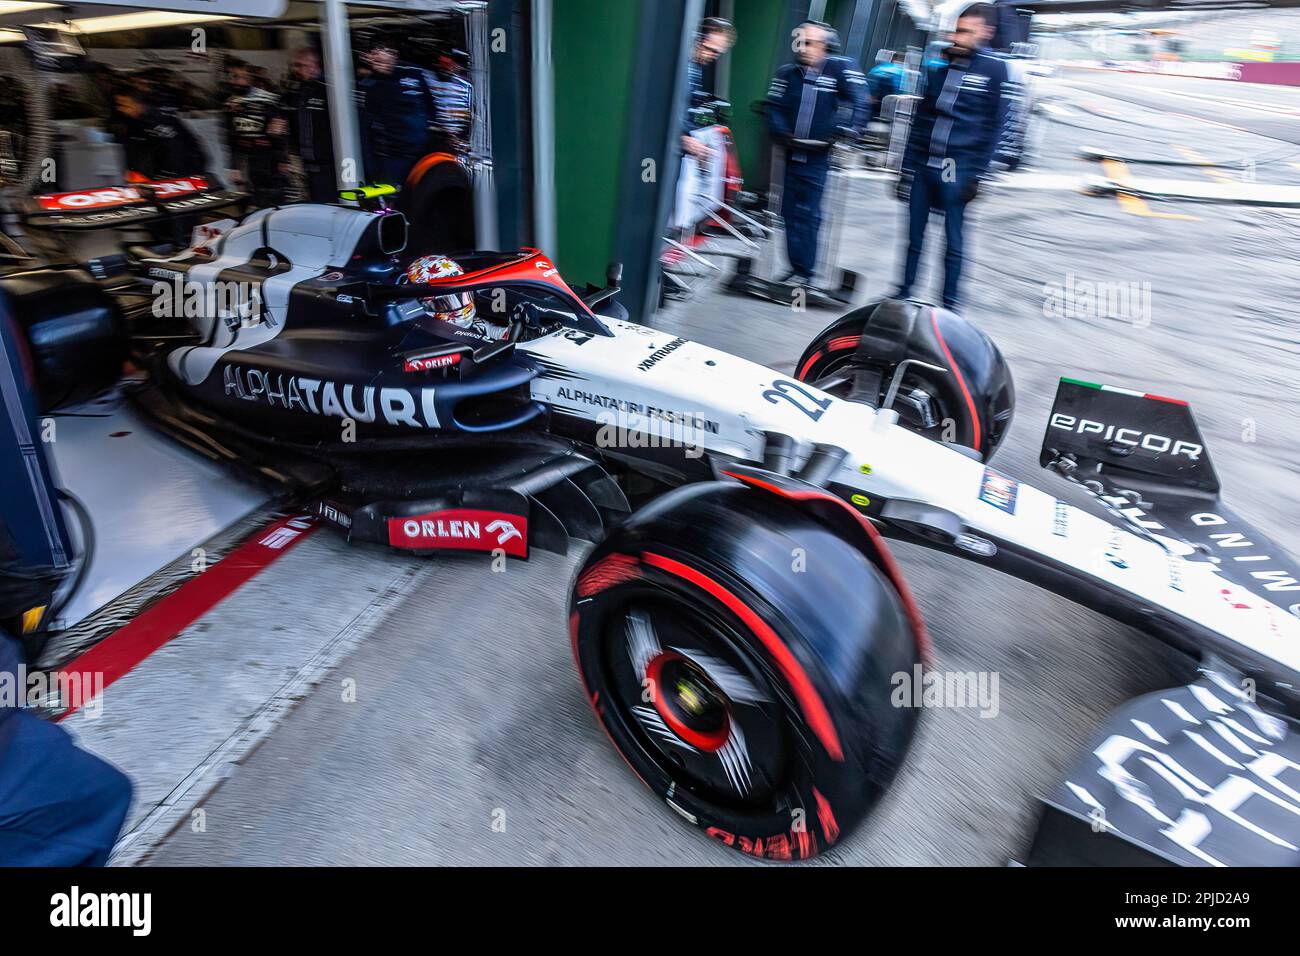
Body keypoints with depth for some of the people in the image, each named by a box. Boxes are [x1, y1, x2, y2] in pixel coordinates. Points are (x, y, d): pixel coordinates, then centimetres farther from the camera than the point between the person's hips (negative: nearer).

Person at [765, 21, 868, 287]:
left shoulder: (840, 68, -4)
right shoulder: (787, 73, 8)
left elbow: (858, 101, -9)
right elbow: (775, 107, 8)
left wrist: (845, 131, -20)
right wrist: (781, 133, -8)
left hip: (818, 156, -5)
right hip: (790, 153, 5)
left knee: (807, 214, -5)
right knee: (790, 211, 8)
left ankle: (804, 272, 3)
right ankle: (797, 269, 19)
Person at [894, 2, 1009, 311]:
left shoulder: (995, 69, 0)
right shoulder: (938, 64, 13)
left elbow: (994, 126, -2)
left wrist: (977, 175, -10)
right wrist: (907, 166, 11)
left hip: (957, 170, -4)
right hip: (921, 166, 4)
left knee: (953, 243, -1)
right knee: (914, 237, 8)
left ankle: (950, 305, 7)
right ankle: (904, 295, 18)